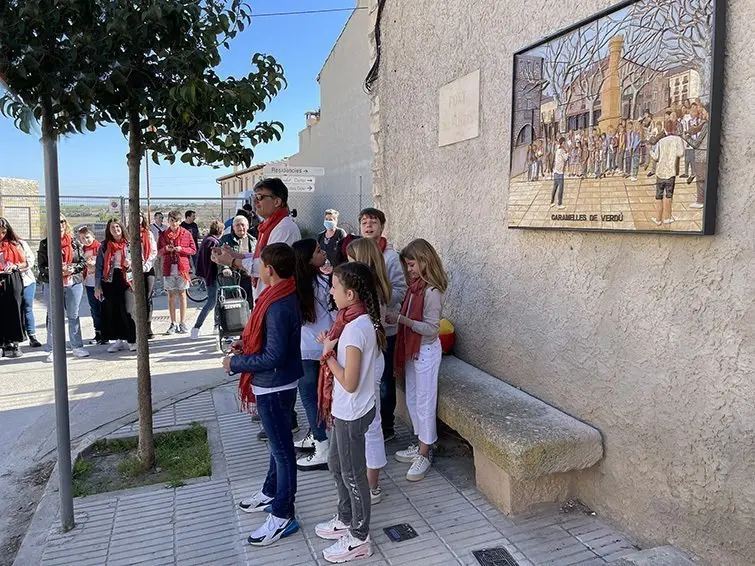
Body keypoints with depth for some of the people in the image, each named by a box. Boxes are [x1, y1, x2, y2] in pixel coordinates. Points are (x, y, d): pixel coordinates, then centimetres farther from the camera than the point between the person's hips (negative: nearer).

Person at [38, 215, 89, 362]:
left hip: (74, 283, 2)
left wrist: (73, 268, -12)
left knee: (74, 316, 9)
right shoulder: (45, 244, 0)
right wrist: (56, 270, -19)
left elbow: (83, 261, 6)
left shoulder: (74, 242, 7)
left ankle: (77, 347, 18)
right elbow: (41, 265, -4)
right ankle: (52, 350, 11)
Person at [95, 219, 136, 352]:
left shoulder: (129, 244, 6)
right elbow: (98, 267, 7)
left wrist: (129, 265, -11)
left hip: (125, 279, -2)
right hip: (109, 281, 2)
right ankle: (118, 340, 15)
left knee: (127, 311, -8)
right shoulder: (104, 246, 8)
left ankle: (132, 340, 1)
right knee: (111, 311, 4)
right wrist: (97, 286, 2)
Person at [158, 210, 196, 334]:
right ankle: (173, 324, 11)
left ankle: (182, 323, 8)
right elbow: (158, 252, 10)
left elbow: (193, 250, 2)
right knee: (171, 295, 5)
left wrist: (181, 249, -14)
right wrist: (165, 249, -10)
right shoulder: (163, 235, 7)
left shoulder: (186, 234, 1)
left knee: (182, 294, 3)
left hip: (182, 267, -2)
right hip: (168, 268, 2)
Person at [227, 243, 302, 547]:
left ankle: (283, 516, 17)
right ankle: (272, 492, 43)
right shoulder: (280, 295, 3)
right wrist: (245, 344, 4)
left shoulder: (279, 306, -28)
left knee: (281, 447, 3)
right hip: (274, 383, 10)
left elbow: (273, 357, -28)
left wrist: (236, 363, -16)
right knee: (277, 442, 24)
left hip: (275, 386, -10)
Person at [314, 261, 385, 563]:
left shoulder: (355, 329, -28)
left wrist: (327, 354, -17)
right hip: (346, 410, 9)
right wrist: (332, 344, -2)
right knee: (337, 464, 25)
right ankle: (346, 520, 45)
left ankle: (359, 539, 29)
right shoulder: (362, 320, 1)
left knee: (353, 475, 9)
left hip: (352, 413, -9)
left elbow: (349, 383, -27)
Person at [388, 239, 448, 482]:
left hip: (426, 351, -9)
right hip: (412, 349, 9)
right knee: (412, 400, 18)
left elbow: (432, 329, -23)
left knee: (424, 403, 1)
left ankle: (424, 456, 14)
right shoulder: (416, 286, 5)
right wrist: (397, 317, -4)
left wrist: (401, 319, -27)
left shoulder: (432, 291, -21)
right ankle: (421, 445, 33)